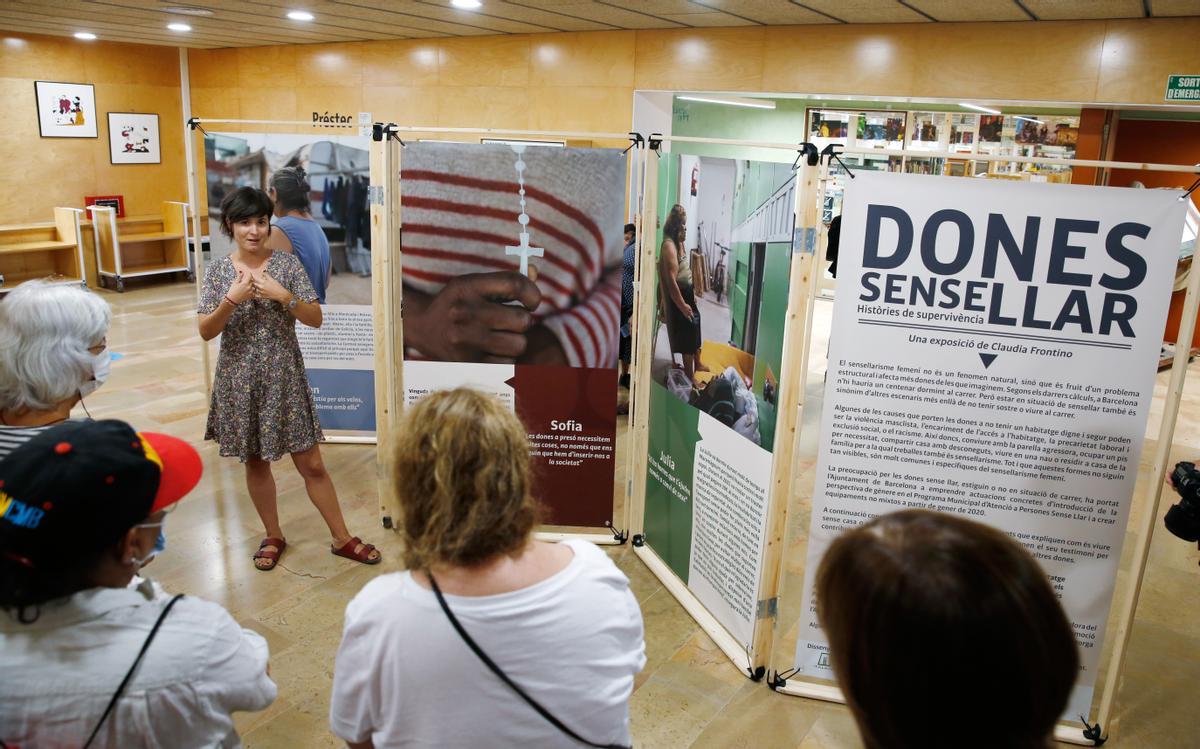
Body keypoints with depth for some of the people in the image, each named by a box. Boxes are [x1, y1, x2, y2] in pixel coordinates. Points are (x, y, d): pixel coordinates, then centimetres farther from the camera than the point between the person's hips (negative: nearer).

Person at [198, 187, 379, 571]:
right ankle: (274, 537, 31)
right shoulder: (218, 271, 0)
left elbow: (316, 319, -6)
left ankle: (342, 538, 16)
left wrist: (283, 296, -21)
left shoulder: (287, 263, -4)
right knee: (255, 461, 14)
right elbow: (206, 331, -4)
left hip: (284, 376, -1)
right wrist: (232, 299, -19)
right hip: (241, 379, 2)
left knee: (311, 463, 3)